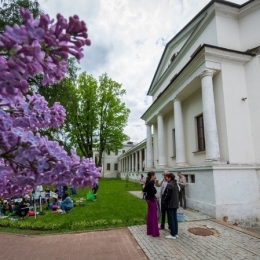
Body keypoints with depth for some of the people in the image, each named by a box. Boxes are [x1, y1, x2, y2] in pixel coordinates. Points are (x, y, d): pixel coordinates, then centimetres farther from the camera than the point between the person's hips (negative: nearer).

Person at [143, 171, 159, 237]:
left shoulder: (147, 182, 7)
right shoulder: (151, 183, -20)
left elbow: (144, 190, 14)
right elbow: (154, 191, -24)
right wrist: (154, 188, -7)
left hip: (149, 199, 9)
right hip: (152, 199, -9)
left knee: (149, 215, 16)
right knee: (153, 216, 0)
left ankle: (149, 231, 26)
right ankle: (154, 232, 10)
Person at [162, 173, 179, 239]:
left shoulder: (169, 185, -20)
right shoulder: (175, 184, 8)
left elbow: (167, 195, -21)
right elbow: (177, 193, 15)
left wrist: (164, 201, -5)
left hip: (170, 204, -9)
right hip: (175, 204, 9)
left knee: (171, 219, 1)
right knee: (175, 218, 15)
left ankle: (173, 234, 9)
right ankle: (176, 233, 23)